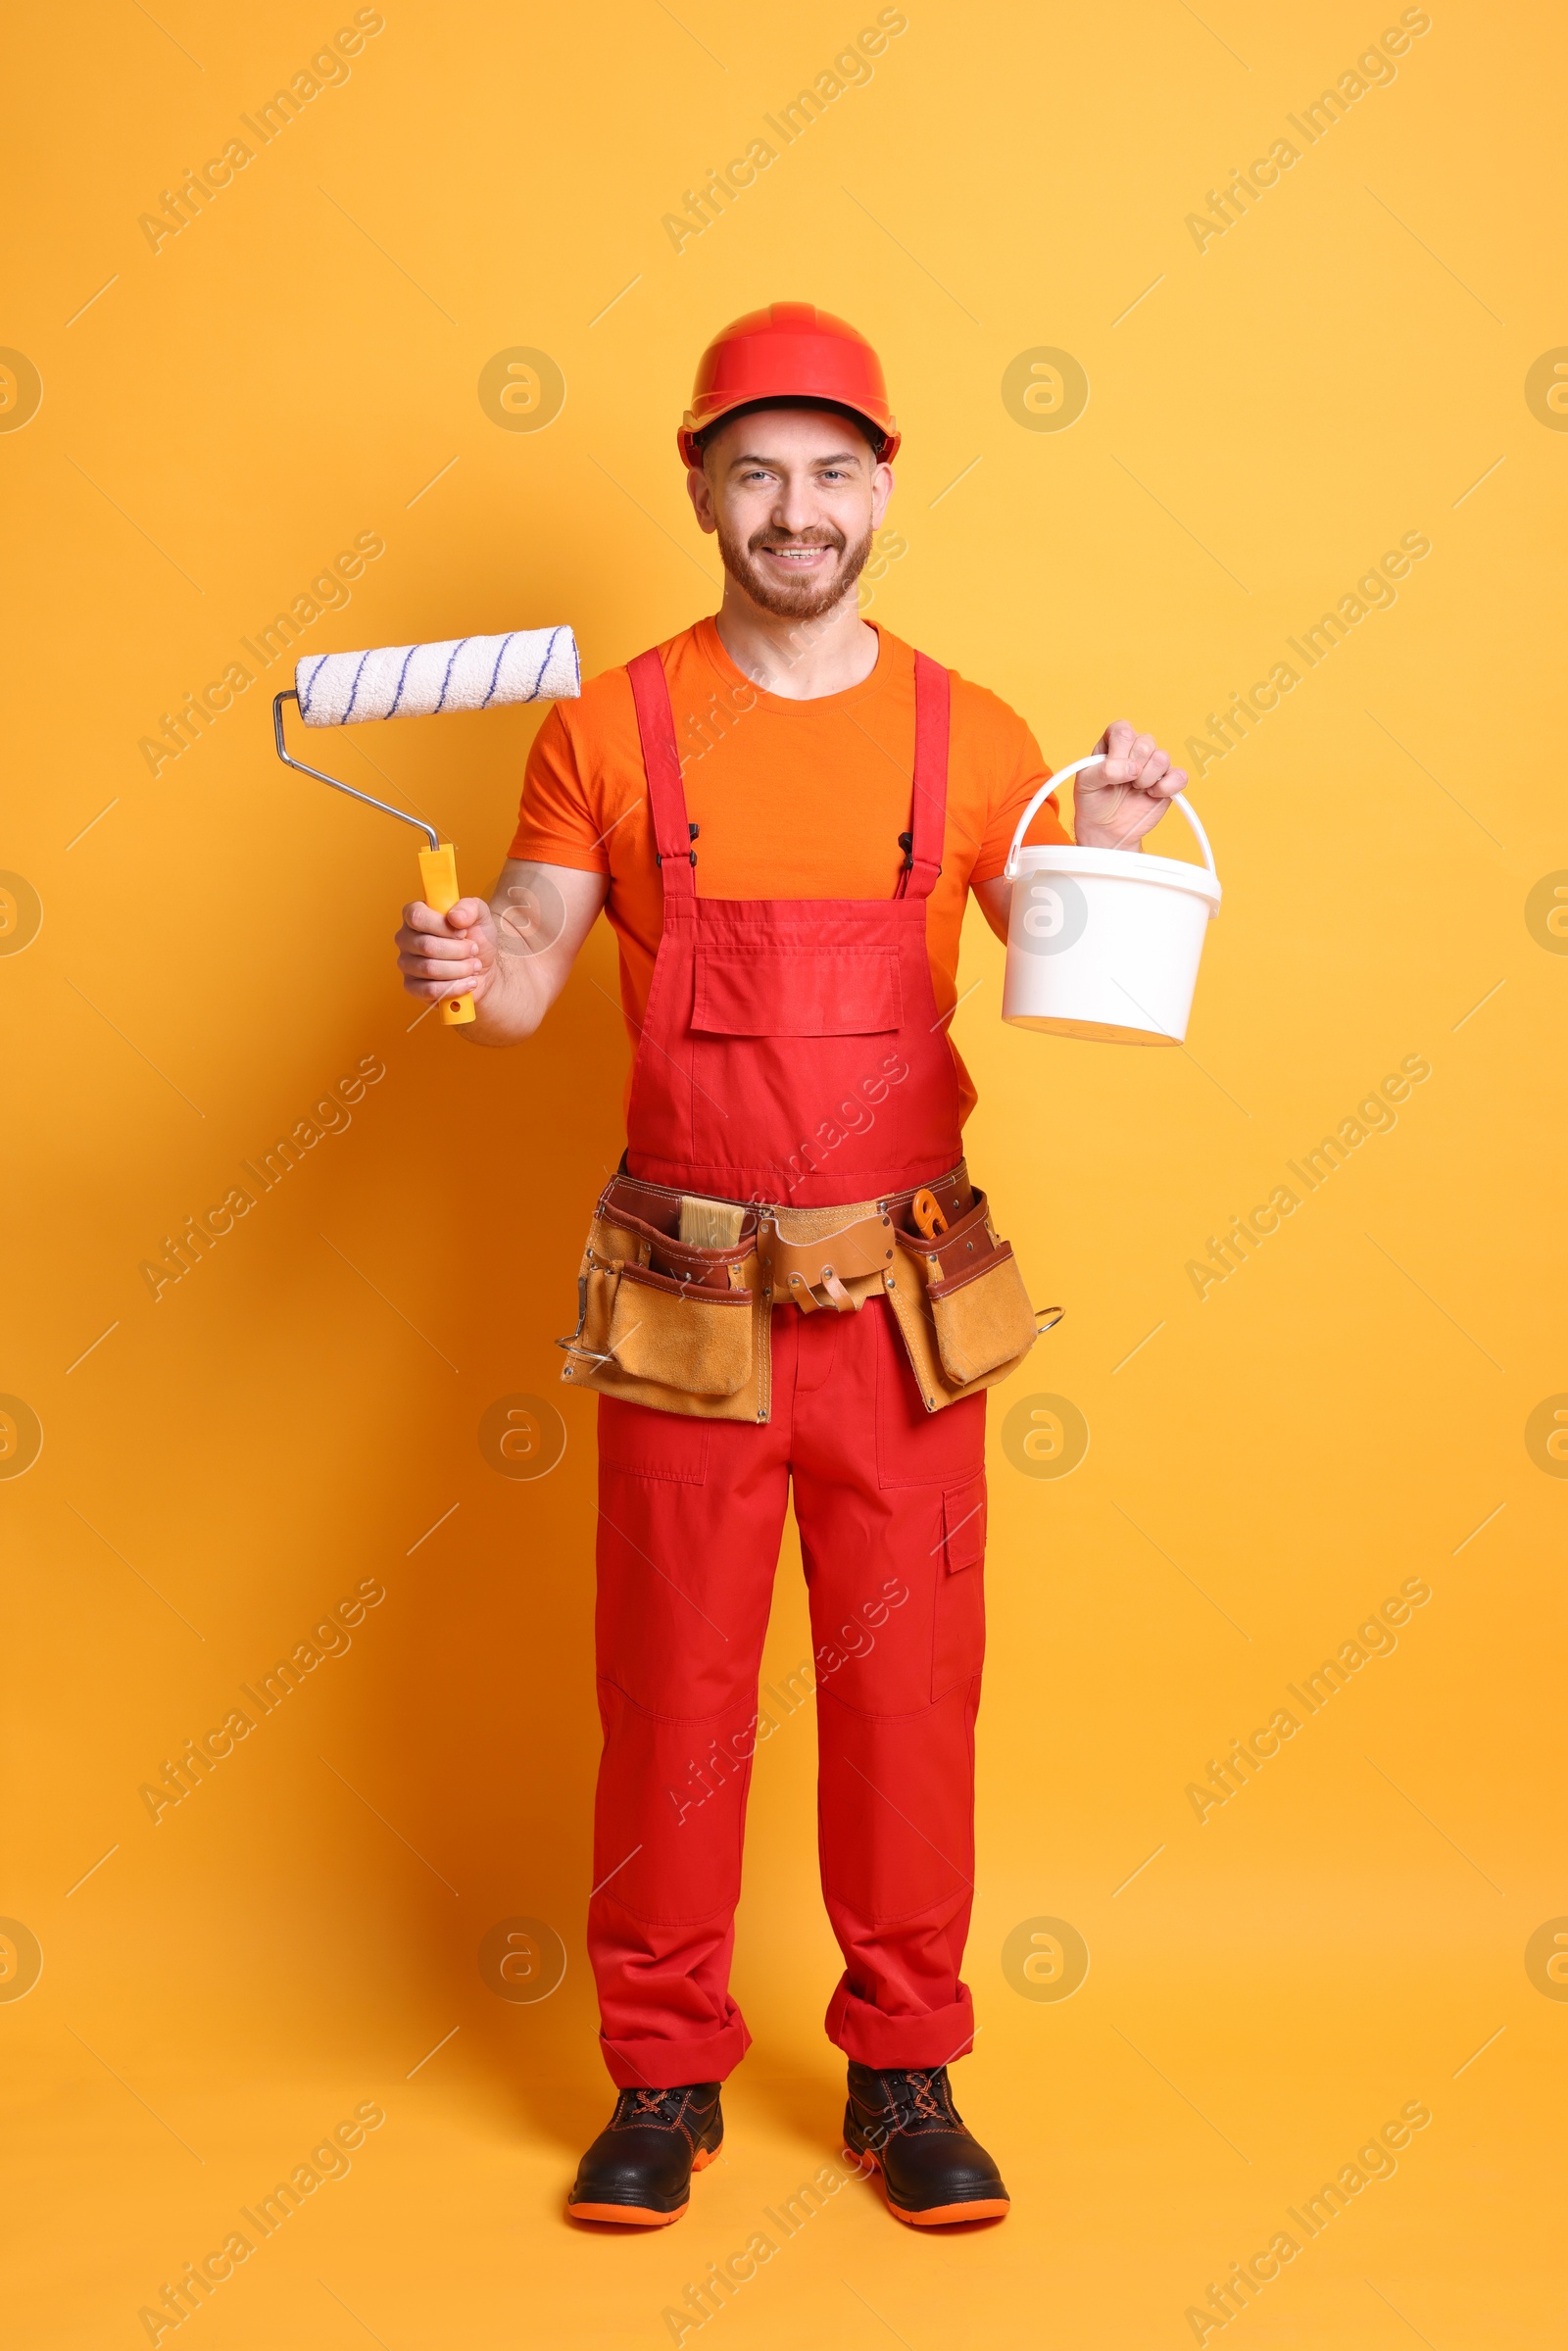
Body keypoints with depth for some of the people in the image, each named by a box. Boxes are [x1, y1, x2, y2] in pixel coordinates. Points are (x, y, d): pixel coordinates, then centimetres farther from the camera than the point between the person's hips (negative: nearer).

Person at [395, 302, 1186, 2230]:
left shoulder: (966, 738, 4)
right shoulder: (608, 731, 1)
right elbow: (527, 980, 1)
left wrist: (1106, 854, -13)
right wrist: (464, 966, -21)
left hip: (902, 1301, 1)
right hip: (683, 1306, -1)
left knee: (908, 1693, 9)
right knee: (671, 1698, 8)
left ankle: (906, 2070, 27)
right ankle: (663, 2076, 26)